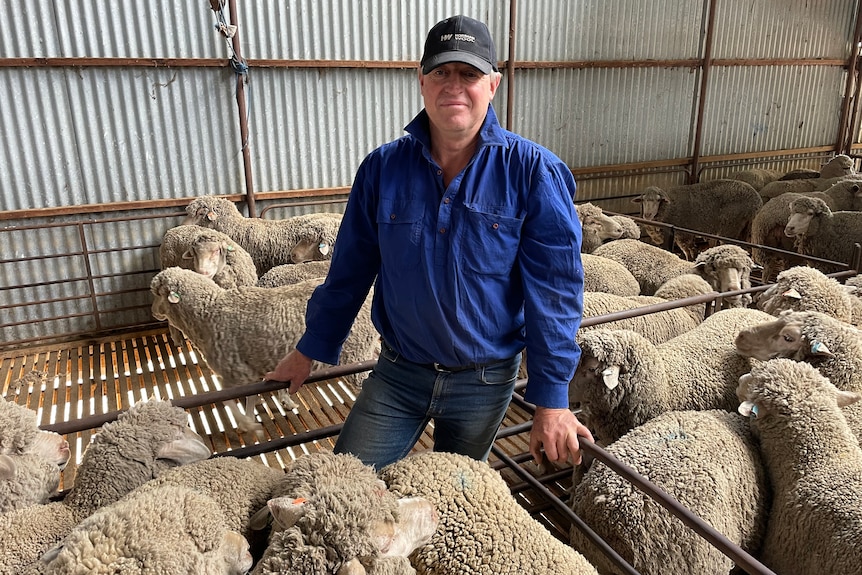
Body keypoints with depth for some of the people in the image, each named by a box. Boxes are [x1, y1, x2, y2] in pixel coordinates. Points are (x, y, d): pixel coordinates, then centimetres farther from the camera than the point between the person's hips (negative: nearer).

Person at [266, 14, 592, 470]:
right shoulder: (383, 168, -5)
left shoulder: (534, 172, -13)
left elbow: (554, 290, -12)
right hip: (397, 373, 2)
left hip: (485, 382, -1)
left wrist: (552, 401, -13)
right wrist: (309, 351, 11)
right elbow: (350, 270, 4)